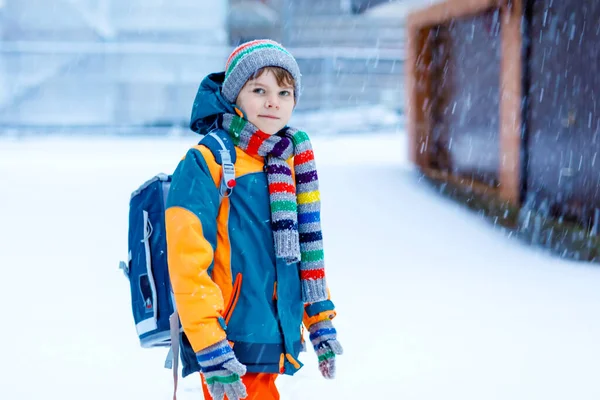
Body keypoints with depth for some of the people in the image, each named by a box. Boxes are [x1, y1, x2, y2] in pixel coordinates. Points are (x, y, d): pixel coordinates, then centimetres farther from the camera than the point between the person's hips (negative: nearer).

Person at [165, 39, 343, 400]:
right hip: (234, 351, -7)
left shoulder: (291, 163, 11)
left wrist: (321, 325, 18)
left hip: (276, 346, 7)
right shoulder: (206, 164, -11)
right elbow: (188, 265, -17)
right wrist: (213, 352, -21)